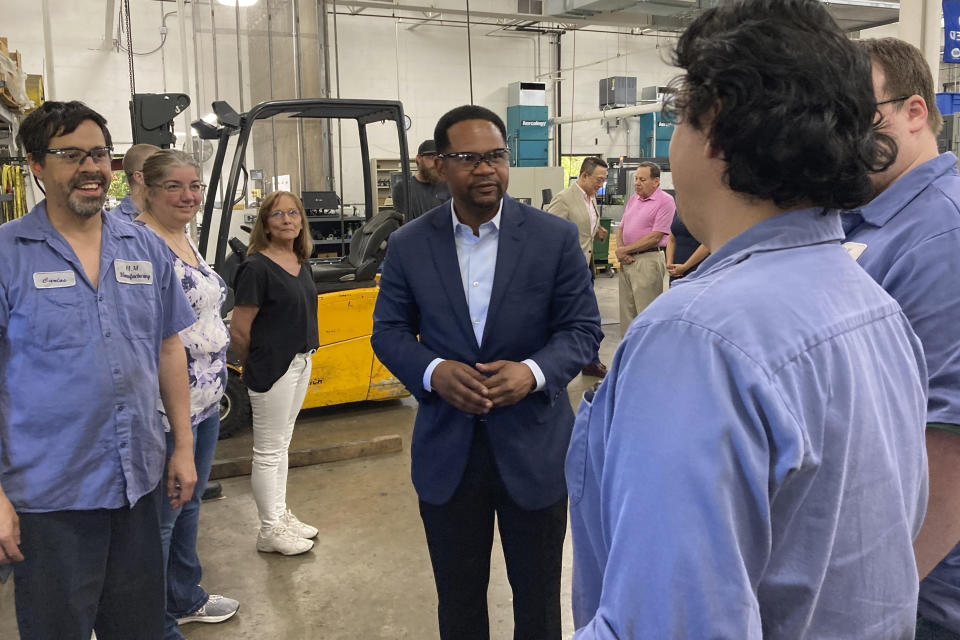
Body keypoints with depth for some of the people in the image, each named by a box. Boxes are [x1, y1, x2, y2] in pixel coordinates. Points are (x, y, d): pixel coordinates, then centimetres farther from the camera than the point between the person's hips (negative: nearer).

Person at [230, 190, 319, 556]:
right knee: (269, 451, 4)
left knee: (282, 443, 20)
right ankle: (270, 531, 17)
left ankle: (281, 515, 34)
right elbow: (239, 331, -18)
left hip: (301, 361, 8)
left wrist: (304, 354, 10)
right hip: (272, 368, -8)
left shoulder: (301, 263, 6)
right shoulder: (257, 268, -18)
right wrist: (256, 364, -4)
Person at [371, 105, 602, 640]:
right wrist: (433, 372, -17)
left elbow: (583, 329, -3)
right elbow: (389, 330, 3)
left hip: (535, 449, -1)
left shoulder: (556, 237, -5)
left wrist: (533, 372, -22)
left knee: (538, 595, 17)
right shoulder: (409, 245, -1)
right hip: (447, 451, 1)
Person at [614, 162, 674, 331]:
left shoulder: (665, 201, -9)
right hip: (627, 260, 8)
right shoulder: (633, 199, 15)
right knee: (627, 310, 12)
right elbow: (621, 227, 17)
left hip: (648, 260, -8)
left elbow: (655, 236, -15)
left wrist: (624, 250, -10)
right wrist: (620, 250, -3)